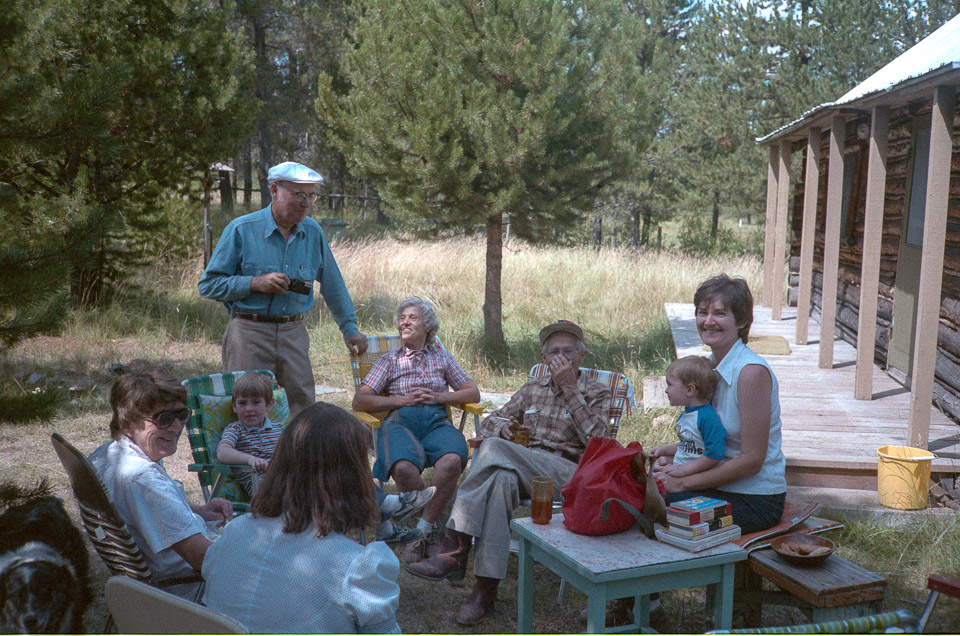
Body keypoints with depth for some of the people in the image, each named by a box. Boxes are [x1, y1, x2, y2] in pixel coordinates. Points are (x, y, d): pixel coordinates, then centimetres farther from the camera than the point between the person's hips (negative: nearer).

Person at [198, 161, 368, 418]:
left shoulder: (313, 232, 8)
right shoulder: (242, 230, -4)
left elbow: (334, 285, 18)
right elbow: (208, 285, -3)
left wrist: (350, 328, 17)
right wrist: (255, 283, -14)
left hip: (294, 334, 4)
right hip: (249, 332, -3)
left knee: (303, 408, 1)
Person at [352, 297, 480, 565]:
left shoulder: (441, 357, 26)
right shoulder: (389, 361, 23)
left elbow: (473, 392, 19)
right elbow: (360, 401, 11)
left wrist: (438, 397, 2)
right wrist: (403, 400, -1)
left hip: (437, 420, 1)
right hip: (399, 422, -1)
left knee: (451, 462, -37)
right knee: (404, 468, -37)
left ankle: (423, 528, -24)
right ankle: (432, 529, -15)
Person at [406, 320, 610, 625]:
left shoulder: (596, 394, 9)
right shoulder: (533, 390, 23)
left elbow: (597, 440, -9)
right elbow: (490, 422, 24)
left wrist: (570, 390, -10)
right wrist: (505, 428, -1)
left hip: (570, 475, -4)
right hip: (527, 470, 4)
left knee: (493, 449, -30)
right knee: (503, 477, -35)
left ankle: (455, 546, -29)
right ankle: (486, 587, -37)